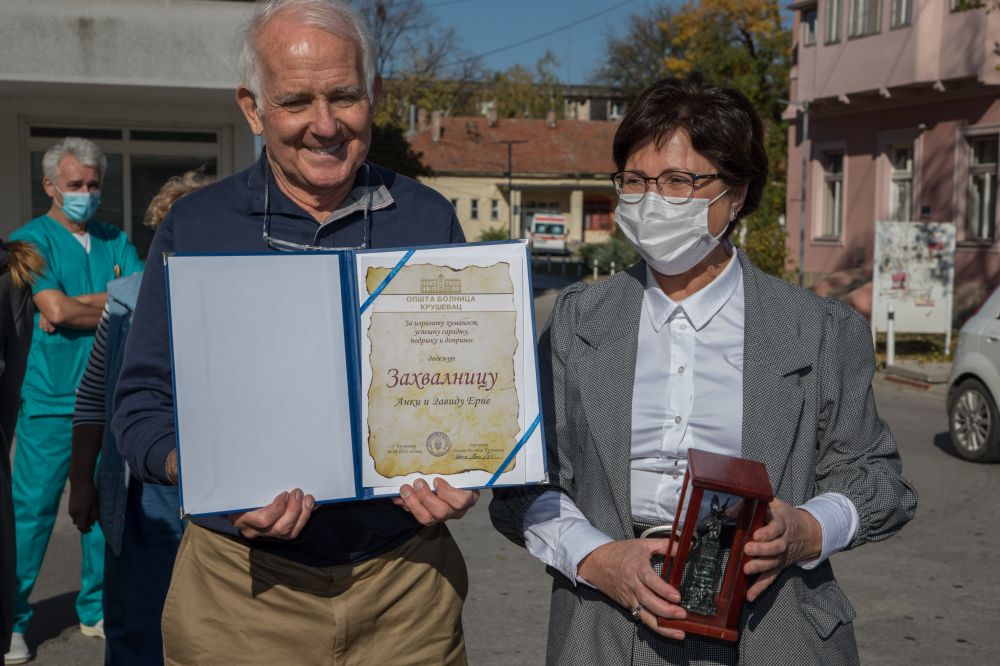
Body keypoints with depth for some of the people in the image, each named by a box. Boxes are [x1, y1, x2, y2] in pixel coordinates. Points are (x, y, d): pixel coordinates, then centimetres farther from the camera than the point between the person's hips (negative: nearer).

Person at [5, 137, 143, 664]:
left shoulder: (116, 241, 12)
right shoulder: (32, 239, -2)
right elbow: (55, 309, -16)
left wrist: (80, 306, -13)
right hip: (51, 401, -5)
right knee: (31, 510, -2)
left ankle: (97, 611, 24)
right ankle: (13, 621, 10)